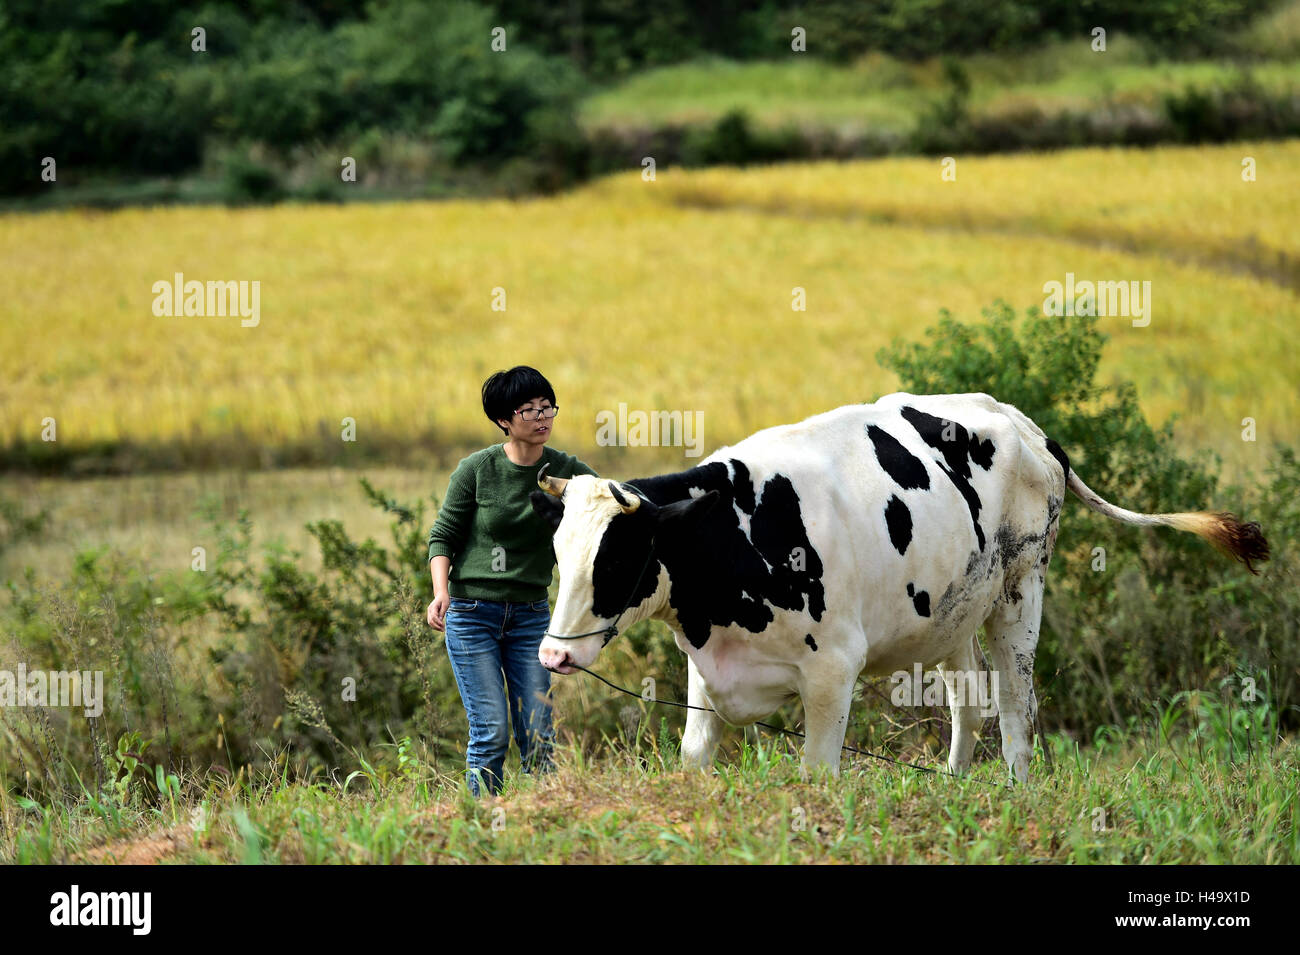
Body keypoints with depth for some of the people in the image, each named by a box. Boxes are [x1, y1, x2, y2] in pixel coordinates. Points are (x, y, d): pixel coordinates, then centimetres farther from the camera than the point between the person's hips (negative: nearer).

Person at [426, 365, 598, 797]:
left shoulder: (566, 471, 0)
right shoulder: (476, 469, -6)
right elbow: (443, 537, -1)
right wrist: (441, 592, -16)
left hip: (530, 615, 3)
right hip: (471, 612, -3)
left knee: (538, 734, 0)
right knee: (491, 731, -7)